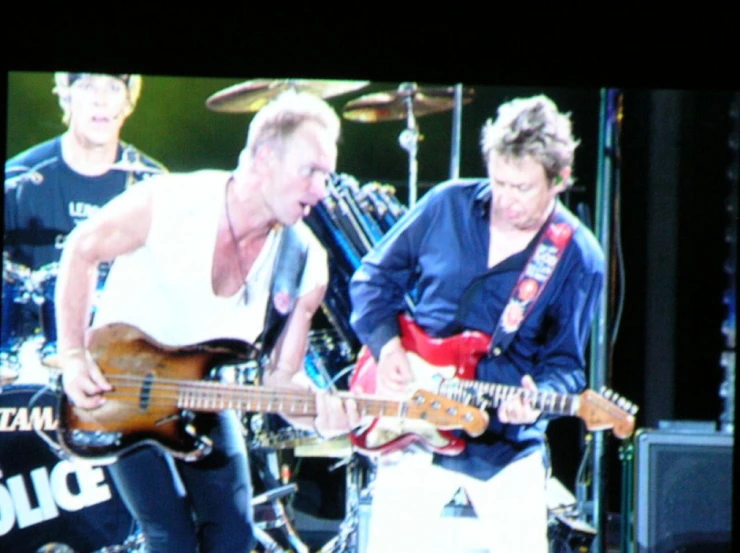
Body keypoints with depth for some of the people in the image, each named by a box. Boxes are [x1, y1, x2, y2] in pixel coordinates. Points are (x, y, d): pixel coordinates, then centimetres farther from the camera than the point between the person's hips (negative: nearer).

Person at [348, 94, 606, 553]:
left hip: (509, 451, -1)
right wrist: (387, 343, -7)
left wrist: (537, 398, -26)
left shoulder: (578, 260, -7)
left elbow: (565, 363, -4)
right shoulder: (447, 206, -2)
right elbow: (376, 277, 9)